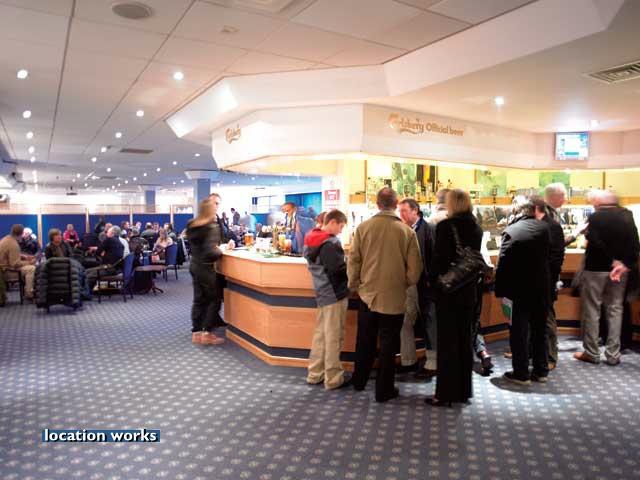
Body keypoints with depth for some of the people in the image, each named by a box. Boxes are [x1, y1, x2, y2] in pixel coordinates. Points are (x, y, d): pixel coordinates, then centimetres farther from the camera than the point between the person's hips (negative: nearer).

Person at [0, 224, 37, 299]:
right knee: (32, 268, -19)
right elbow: (15, 264, -26)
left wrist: (26, 257, 7)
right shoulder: (13, 244, -26)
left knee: (29, 266, 18)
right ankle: (29, 293, -14)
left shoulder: (7, 238, 4)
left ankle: (27, 289, 18)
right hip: (6, 268, -10)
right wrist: (29, 262, -14)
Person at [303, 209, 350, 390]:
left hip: (322, 293, 9)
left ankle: (314, 374, 24)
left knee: (320, 334, 15)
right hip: (334, 294, -9)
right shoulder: (330, 243, -19)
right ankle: (333, 379, 12)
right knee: (333, 338, 1)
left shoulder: (311, 240, 9)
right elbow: (338, 269, -22)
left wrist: (343, 260, 7)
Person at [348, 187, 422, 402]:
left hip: (367, 294, 2)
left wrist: (354, 285, 11)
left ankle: (359, 381, 36)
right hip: (394, 298, -2)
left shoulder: (363, 227, -8)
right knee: (388, 345, 10)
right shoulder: (407, 231, -10)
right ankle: (384, 390, 21)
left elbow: (353, 261, -4)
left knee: (365, 342, 19)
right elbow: (415, 268, -7)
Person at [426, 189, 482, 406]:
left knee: (447, 342, 2)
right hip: (468, 290, 6)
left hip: (447, 290, -6)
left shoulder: (445, 226, -15)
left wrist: (431, 280, -2)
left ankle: (445, 393, 9)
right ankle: (463, 390, 25)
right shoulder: (476, 228, 4)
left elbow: (439, 258, -16)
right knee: (464, 340, 15)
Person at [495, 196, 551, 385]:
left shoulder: (510, 231, -10)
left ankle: (521, 373, 9)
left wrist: (500, 290, -6)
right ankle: (541, 371, 23)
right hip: (542, 288, 4)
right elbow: (550, 256, 4)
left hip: (521, 289, -3)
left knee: (519, 332, 5)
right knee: (540, 330, 15)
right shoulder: (544, 227, -1)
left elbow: (502, 263, -12)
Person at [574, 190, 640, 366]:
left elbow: (596, 243, -22)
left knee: (591, 310, 4)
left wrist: (613, 261, -11)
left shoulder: (595, 217, -13)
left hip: (595, 268, -5)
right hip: (621, 268, 5)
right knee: (615, 309, 11)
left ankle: (591, 353, 10)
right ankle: (613, 354, 13)